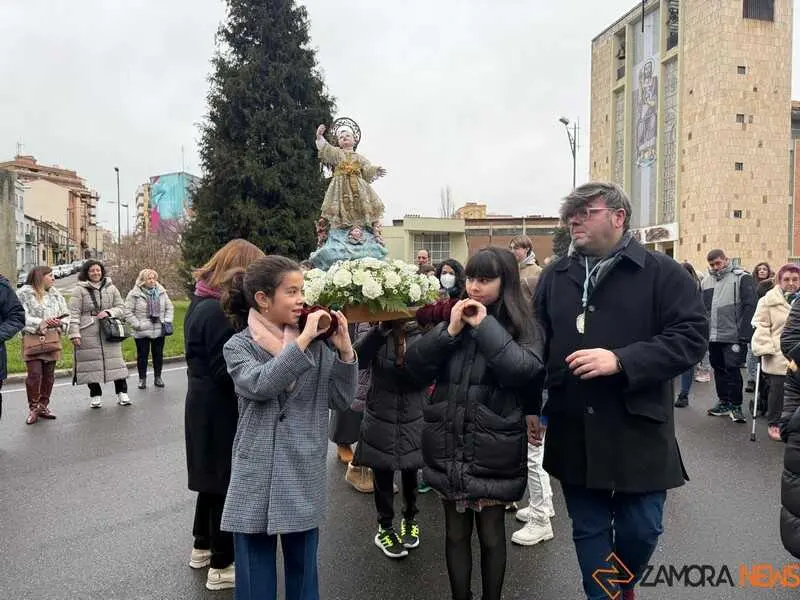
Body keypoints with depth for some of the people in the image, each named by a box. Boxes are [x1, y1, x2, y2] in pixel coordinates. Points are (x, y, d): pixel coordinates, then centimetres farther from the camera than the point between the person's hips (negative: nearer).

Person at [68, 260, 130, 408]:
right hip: (88, 333, -2)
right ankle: (95, 395, 17)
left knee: (115, 361, 2)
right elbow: (74, 313, -4)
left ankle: (122, 393, 10)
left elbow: (121, 308, 11)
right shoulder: (80, 289, 1)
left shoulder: (111, 288, 10)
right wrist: (74, 333, -11)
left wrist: (108, 312, -9)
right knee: (91, 363, 4)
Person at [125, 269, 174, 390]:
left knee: (158, 355, 11)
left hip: (159, 331, 3)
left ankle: (158, 377, 25)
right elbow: (128, 311, -8)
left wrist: (167, 321, -1)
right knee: (142, 356, 7)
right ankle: (142, 379, 20)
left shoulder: (161, 292, 4)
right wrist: (137, 324, -13)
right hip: (142, 332, -3)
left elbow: (169, 307, 10)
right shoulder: (134, 294, -8)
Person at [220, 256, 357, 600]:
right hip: (257, 482, -2)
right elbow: (260, 385, -23)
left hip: (304, 480, 2)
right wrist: (301, 341, -26)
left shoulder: (316, 346, 2)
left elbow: (342, 399, -1)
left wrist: (345, 351, -13)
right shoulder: (238, 346, -4)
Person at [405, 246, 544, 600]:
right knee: (456, 533, 16)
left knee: (491, 534, 14)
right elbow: (414, 367, -3)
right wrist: (450, 330, -14)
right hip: (449, 448, 3)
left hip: (493, 451, -3)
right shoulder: (453, 319, 5)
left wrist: (485, 326, -18)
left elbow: (524, 371, -24)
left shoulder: (521, 326, -5)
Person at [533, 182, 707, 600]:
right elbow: (535, 344, 12)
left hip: (638, 429, -2)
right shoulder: (554, 276, 8)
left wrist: (621, 361, -22)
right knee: (589, 530, 12)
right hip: (574, 430, 3)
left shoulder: (661, 272, -4)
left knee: (641, 529, 10)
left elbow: (691, 336, -11)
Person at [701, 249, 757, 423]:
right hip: (712, 336, 5)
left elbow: (750, 306, -9)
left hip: (733, 336, -5)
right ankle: (724, 402, 25)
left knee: (732, 369, -4)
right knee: (719, 369, 13)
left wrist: (744, 334, -15)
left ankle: (736, 406, 9)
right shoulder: (706, 282, 11)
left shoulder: (741, 278, -4)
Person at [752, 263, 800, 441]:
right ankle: (773, 424, 19)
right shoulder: (769, 300, -2)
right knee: (777, 391, 3)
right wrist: (765, 347, -13)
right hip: (778, 356, -3)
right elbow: (761, 325, -4)